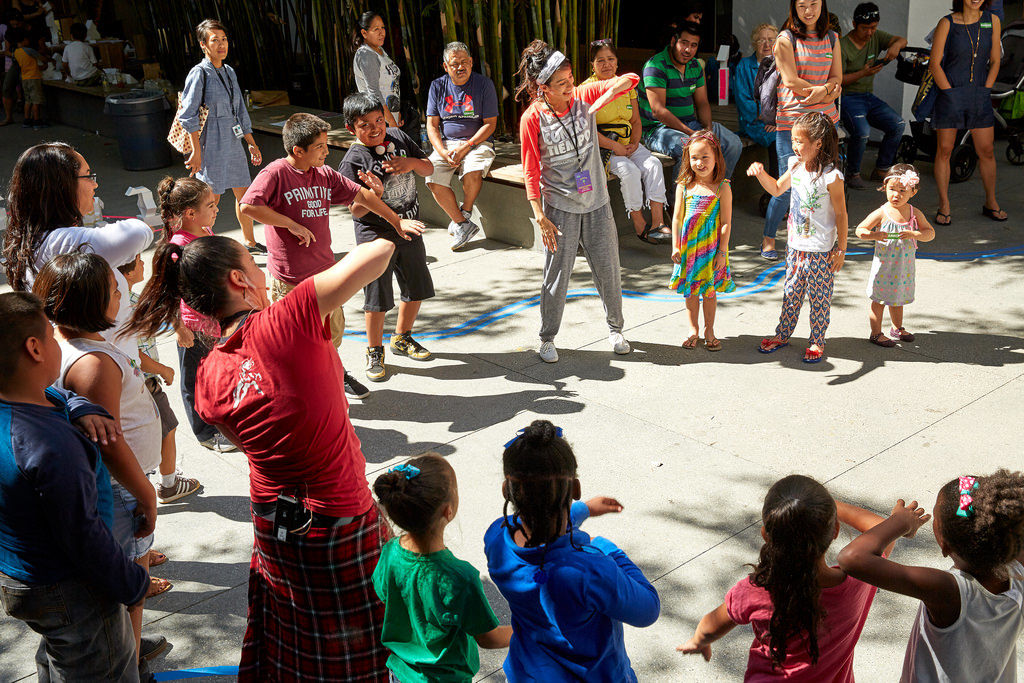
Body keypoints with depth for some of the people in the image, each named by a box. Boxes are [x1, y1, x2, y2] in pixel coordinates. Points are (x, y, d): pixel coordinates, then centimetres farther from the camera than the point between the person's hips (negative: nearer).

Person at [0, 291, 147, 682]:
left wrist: (80, 410, -11)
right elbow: (83, 536, -31)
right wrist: (132, 585, -16)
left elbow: (55, 397, 13)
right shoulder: (52, 446, -37)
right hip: (69, 594, -9)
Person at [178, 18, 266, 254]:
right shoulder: (199, 73, -11)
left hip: (233, 144, 8)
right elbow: (188, 115, -15)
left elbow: (240, 111, 18)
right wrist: (196, 151, -18)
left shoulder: (229, 72, 12)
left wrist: (251, 143, 17)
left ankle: (249, 241, 32)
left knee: (244, 194, 15)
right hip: (212, 144, -7)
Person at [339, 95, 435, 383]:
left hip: (408, 229, 6)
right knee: (377, 297, 2)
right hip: (376, 236, -6)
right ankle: (375, 351, 22)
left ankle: (402, 338, 39)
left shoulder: (398, 137, 1)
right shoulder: (353, 161, -16)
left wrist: (412, 162, -13)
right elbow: (356, 211, -16)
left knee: (417, 289, 17)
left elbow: (429, 168, 9)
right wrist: (374, 193, -35)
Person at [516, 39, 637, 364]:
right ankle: (547, 338, 20)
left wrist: (606, 95, -26)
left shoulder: (584, 96, -4)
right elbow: (531, 172, -8)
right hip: (560, 207, -3)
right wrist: (540, 217, -13)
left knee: (608, 269, 11)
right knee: (557, 275, 3)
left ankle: (614, 328, 31)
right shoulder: (532, 118, -12)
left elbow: (631, 78, -5)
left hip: (597, 203, 3)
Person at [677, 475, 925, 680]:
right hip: (833, 678, 2)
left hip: (764, 678, -1)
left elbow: (710, 629, -8)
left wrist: (698, 642, 13)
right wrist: (834, 508, 4)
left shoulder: (752, 594, -30)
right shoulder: (858, 583, -26)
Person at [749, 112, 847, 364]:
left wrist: (841, 249, -10)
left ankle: (817, 341, 21)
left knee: (819, 297, 7)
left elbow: (841, 214, -12)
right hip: (795, 246, 6)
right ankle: (782, 335, 30)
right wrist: (761, 173, 0)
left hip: (821, 251, -6)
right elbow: (777, 189, 19)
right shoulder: (796, 167, 2)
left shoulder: (831, 176, -18)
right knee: (791, 293, 17)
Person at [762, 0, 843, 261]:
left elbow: (837, 79, 9)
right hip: (791, 119, -4)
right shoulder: (786, 39, -2)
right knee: (787, 186, -5)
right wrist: (830, 91, -6)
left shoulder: (832, 38, 13)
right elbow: (792, 82, -10)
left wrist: (823, 90, -13)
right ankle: (768, 238, 11)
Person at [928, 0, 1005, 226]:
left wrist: (984, 94, 1)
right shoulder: (947, 23, -7)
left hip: (979, 94, 3)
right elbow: (934, 64, -6)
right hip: (949, 91, -3)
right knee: (944, 150, 1)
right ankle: (944, 206, 12)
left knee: (986, 151, 6)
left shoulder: (992, 20, 3)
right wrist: (951, 95, -9)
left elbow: (995, 61, 8)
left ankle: (991, 203, 22)